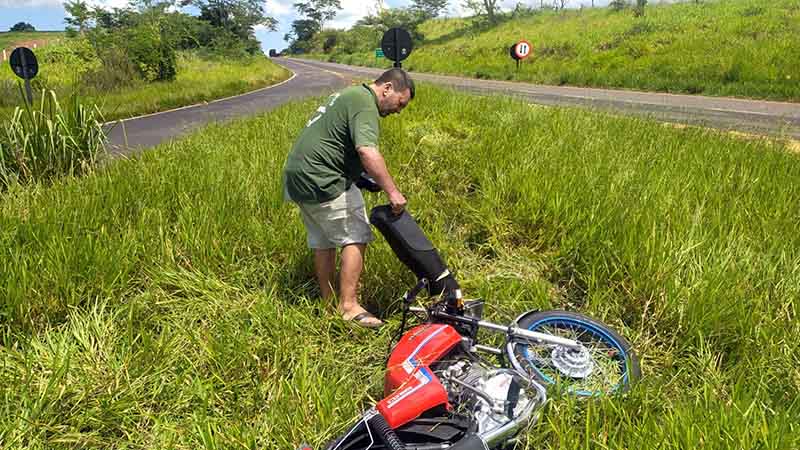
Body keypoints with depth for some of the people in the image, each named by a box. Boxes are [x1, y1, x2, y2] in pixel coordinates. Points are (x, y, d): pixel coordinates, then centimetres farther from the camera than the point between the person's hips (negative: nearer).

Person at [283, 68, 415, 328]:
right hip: (323, 181, -10)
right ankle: (348, 306, -7)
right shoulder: (365, 104, -13)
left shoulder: (350, 94, 20)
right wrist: (392, 192, -26)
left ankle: (328, 302, 23)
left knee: (322, 241, 15)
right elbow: (367, 152, -28)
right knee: (355, 238, -7)